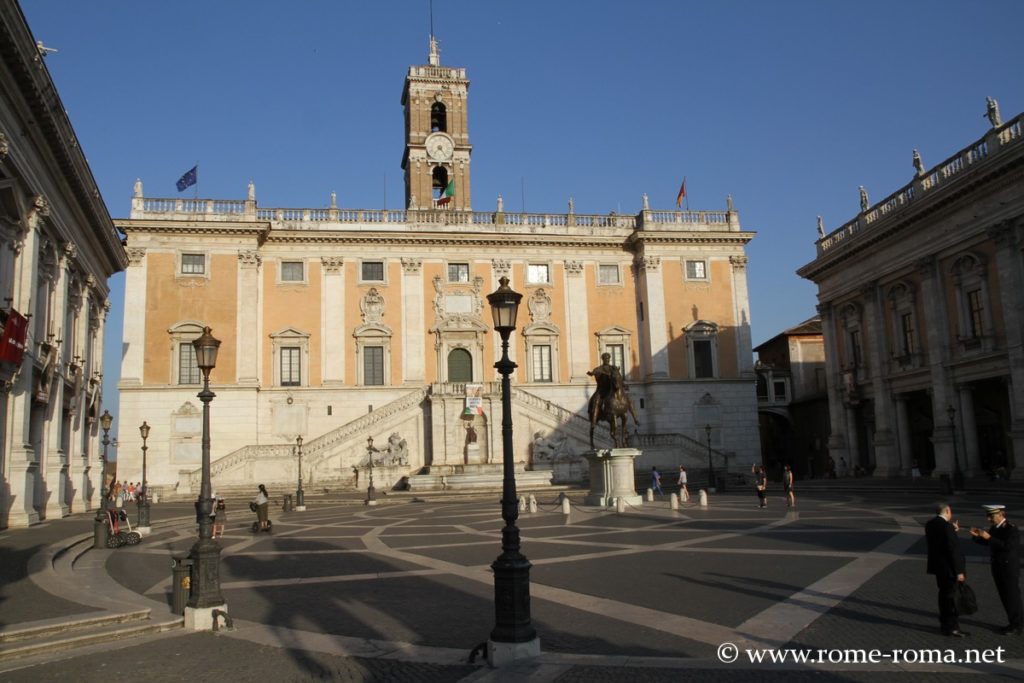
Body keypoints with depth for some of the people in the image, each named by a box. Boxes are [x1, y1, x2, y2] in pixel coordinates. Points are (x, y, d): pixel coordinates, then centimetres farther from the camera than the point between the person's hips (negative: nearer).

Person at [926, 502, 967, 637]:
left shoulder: (930, 524, 6)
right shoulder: (946, 526, -21)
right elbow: (953, 549, -21)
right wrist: (959, 571, -18)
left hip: (938, 566, 8)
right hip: (948, 568, -8)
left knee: (944, 594, 19)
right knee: (951, 596, 2)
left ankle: (945, 623, 30)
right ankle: (951, 627, 10)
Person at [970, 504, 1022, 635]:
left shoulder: (1012, 529, -17)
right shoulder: (994, 528, 5)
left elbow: (1007, 546, -30)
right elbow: (987, 542, 15)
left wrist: (989, 537, -30)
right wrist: (976, 536, -4)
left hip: (1010, 569, -8)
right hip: (998, 568, 8)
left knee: (1012, 597, 1)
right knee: (1005, 597, 14)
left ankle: (1017, 627, 12)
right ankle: (1014, 623, 25)